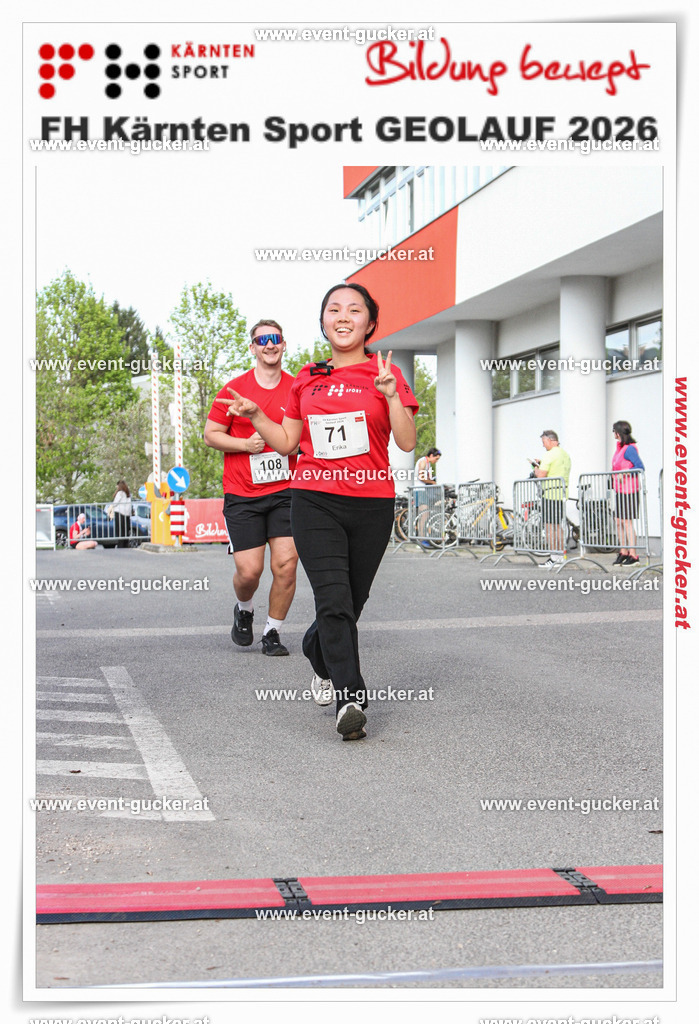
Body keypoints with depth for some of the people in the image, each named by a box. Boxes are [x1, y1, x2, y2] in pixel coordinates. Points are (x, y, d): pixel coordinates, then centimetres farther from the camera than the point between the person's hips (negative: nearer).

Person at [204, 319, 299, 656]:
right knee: (249, 570, -6)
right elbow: (210, 435, 4)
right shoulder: (234, 389, 1)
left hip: (285, 492, 1)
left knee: (286, 564, -8)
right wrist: (246, 444, -11)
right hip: (242, 495, -1)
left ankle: (272, 633, 11)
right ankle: (244, 611, 29)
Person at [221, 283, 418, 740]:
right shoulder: (307, 378, 12)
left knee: (350, 605, 10)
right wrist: (255, 415, 5)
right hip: (315, 501, 0)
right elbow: (287, 442, 18)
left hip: (372, 505, 0)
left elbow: (407, 442, -5)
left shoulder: (386, 375, 4)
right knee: (334, 601, -15)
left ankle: (320, 657, 40)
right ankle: (351, 700, -17)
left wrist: (391, 395, -17)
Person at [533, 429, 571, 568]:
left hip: (550, 494, -9)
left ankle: (553, 557, -6)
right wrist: (542, 465, 19)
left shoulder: (549, 455, -13)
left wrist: (536, 468, 3)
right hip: (563, 493, 9)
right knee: (559, 526, 15)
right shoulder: (566, 455, 14)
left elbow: (541, 475, -17)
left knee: (549, 527, -5)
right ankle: (561, 555, 17)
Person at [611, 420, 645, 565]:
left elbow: (640, 467, -20)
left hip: (629, 490, -9)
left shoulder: (629, 449, -14)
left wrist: (624, 474, -24)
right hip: (620, 491, 9)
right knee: (619, 522, 11)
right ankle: (623, 552, 19)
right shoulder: (620, 448, 15)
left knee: (627, 522, -7)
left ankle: (633, 555, -3)